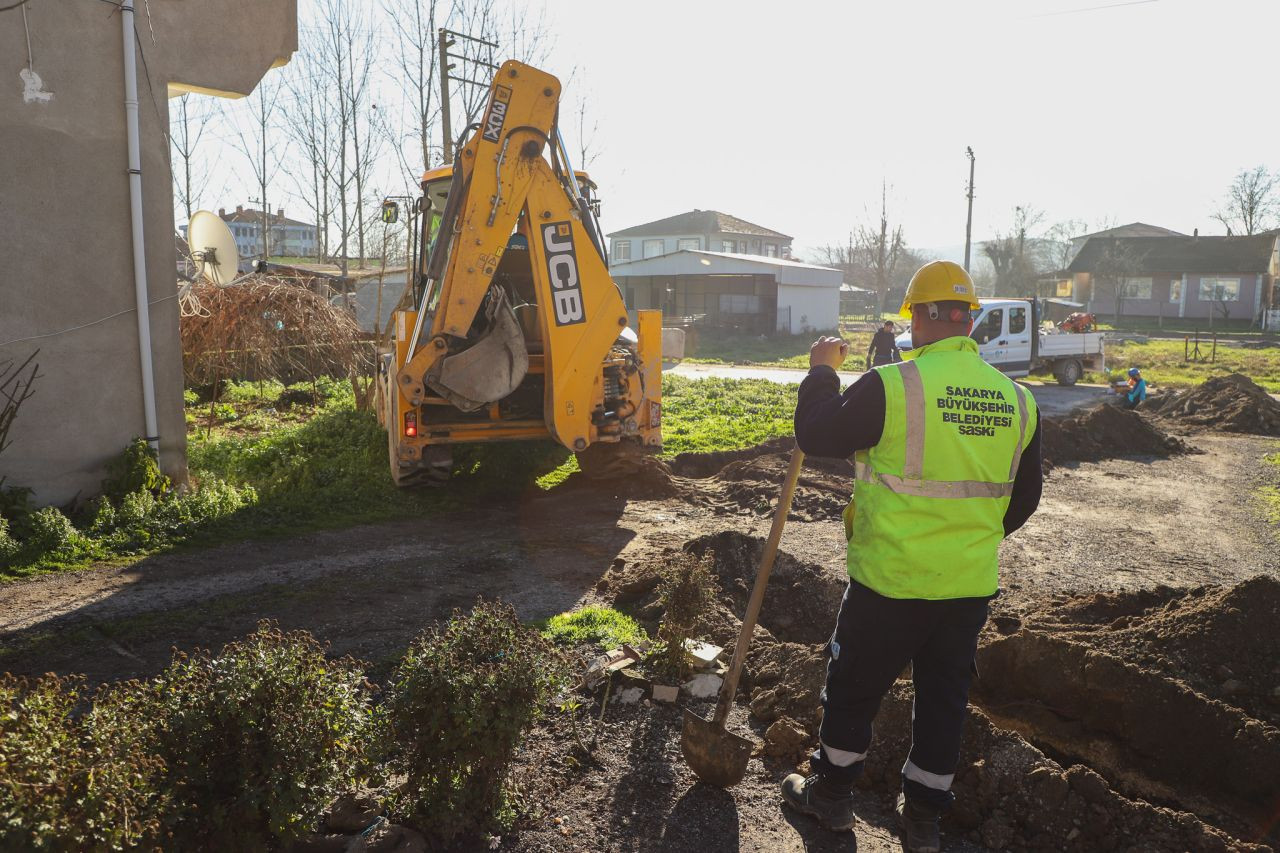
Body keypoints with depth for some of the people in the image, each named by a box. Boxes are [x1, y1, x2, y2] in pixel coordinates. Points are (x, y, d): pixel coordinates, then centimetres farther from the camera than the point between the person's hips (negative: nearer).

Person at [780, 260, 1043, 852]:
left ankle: (831, 793, 33)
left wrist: (821, 371, 7)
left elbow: (815, 436, -8)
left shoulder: (892, 386, -18)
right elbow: (1023, 500, 11)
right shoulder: (1017, 399, 1)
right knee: (945, 695, 19)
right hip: (971, 583, 5)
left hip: (890, 579, -5)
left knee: (854, 685, 15)